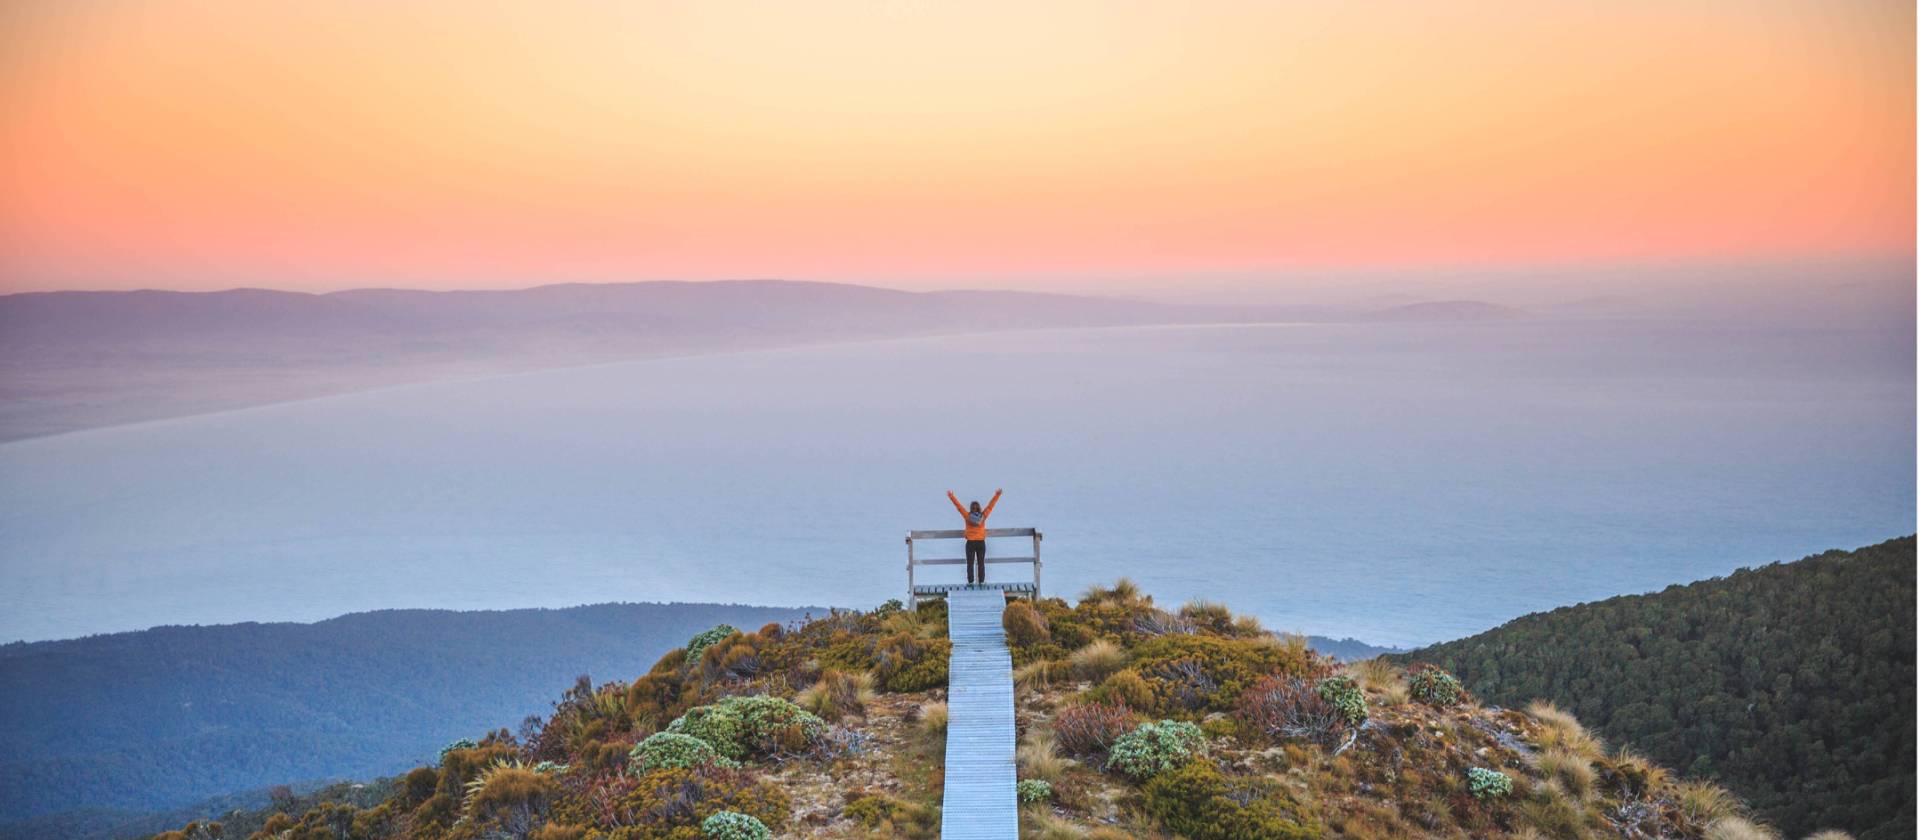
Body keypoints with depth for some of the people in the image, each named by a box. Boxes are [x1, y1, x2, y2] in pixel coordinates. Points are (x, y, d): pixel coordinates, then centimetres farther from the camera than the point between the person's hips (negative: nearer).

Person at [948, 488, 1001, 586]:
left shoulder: (968, 516, -7)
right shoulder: (983, 516, -4)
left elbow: (958, 505, -3)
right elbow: (990, 505, 4)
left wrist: (951, 496, 4)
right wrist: (997, 495, 13)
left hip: (970, 543, -1)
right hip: (981, 542, 1)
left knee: (970, 564, 2)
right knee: (981, 563, 5)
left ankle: (971, 582, -1)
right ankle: (981, 582, 3)